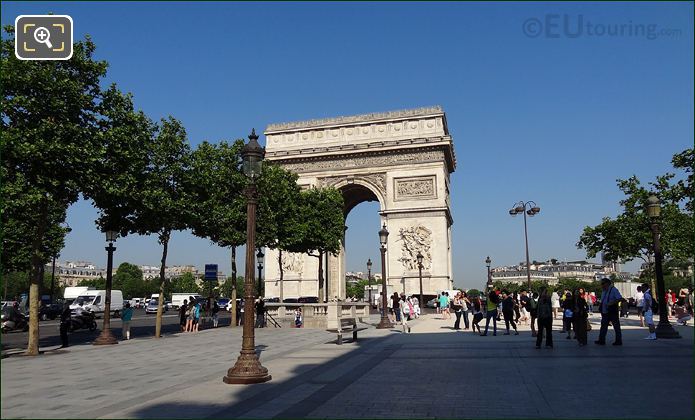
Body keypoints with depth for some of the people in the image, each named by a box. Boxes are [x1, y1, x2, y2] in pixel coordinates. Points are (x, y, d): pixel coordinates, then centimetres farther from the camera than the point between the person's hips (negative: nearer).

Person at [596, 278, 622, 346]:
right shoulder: (604, 291, 14)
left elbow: (619, 298, -19)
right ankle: (601, 340, 10)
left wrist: (612, 303, -25)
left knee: (616, 326, 3)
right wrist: (601, 307, 7)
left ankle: (618, 341, 10)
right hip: (605, 312, 8)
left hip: (612, 312, -8)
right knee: (603, 326, 7)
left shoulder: (613, 290, -11)